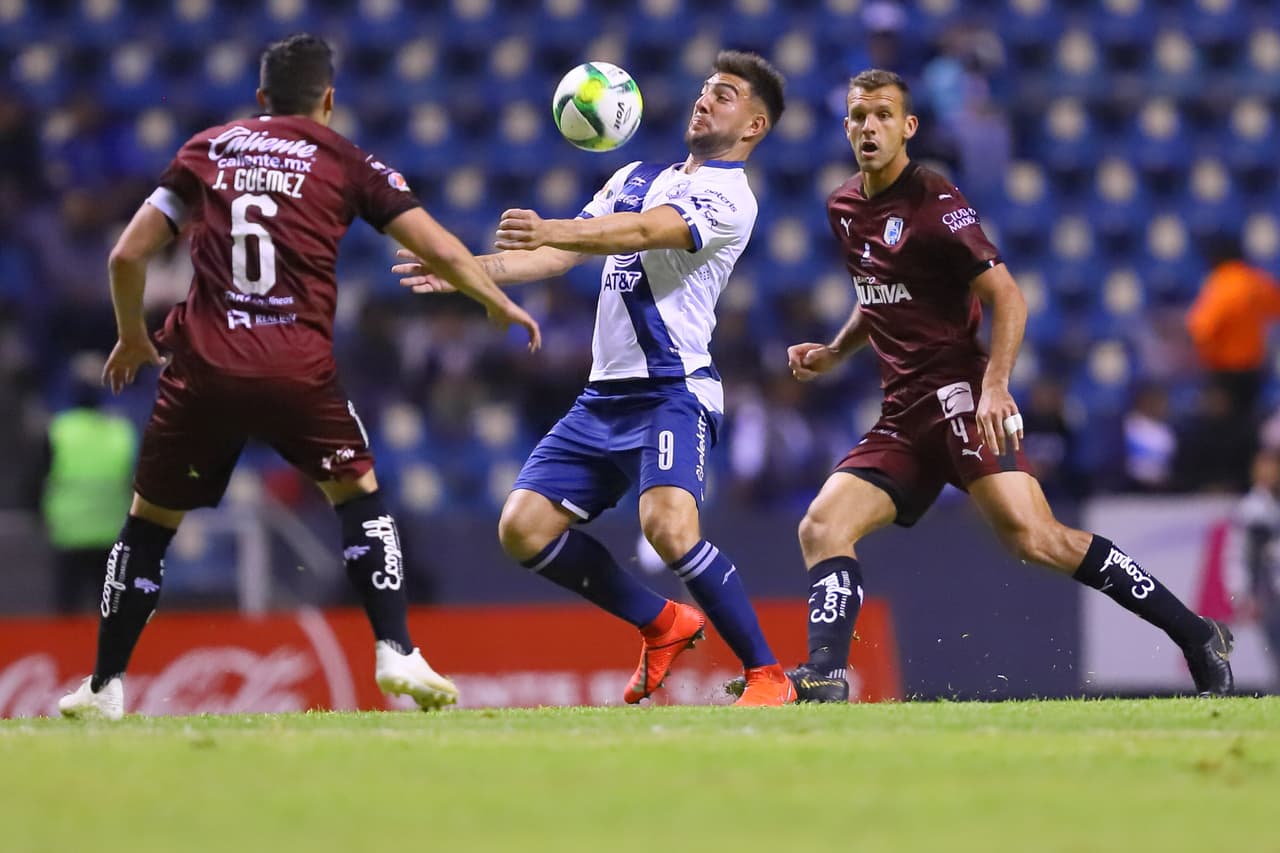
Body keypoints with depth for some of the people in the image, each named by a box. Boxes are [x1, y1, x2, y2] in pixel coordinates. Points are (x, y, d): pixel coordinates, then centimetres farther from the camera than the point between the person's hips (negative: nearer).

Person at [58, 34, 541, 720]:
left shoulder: (206, 151, 14)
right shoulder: (346, 163, 10)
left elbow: (127, 255, 12)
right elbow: (437, 250, 8)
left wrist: (132, 337, 28)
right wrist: (498, 303, 25)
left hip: (203, 364, 1)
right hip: (297, 367, -1)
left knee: (148, 522, 15)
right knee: (358, 495, 19)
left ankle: (103, 688, 16)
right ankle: (397, 654, 5)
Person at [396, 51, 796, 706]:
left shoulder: (728, 198, -7)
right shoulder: (636, 178, 20)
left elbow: (643, 232, -25)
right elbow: (562, 255, 18)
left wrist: (550, 229, -40)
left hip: (673, 392, -8)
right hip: (604, 397, 8)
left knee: (667, 524, -30)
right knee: (523, 528, 0)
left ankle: (767, 676, -17)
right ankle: (662, 625, 16)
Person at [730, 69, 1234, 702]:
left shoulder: (935, 204, -8)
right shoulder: (844, 209, 16)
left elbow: (1007, 297, -13)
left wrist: (993, 386, -26)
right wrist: (834, 353, 18)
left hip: (960, 391, -8)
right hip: (903, 412, 8)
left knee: (1032, 537, -21)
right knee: (821, 527, -8)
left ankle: (1197, 638, -16)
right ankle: (824, 679, -16)